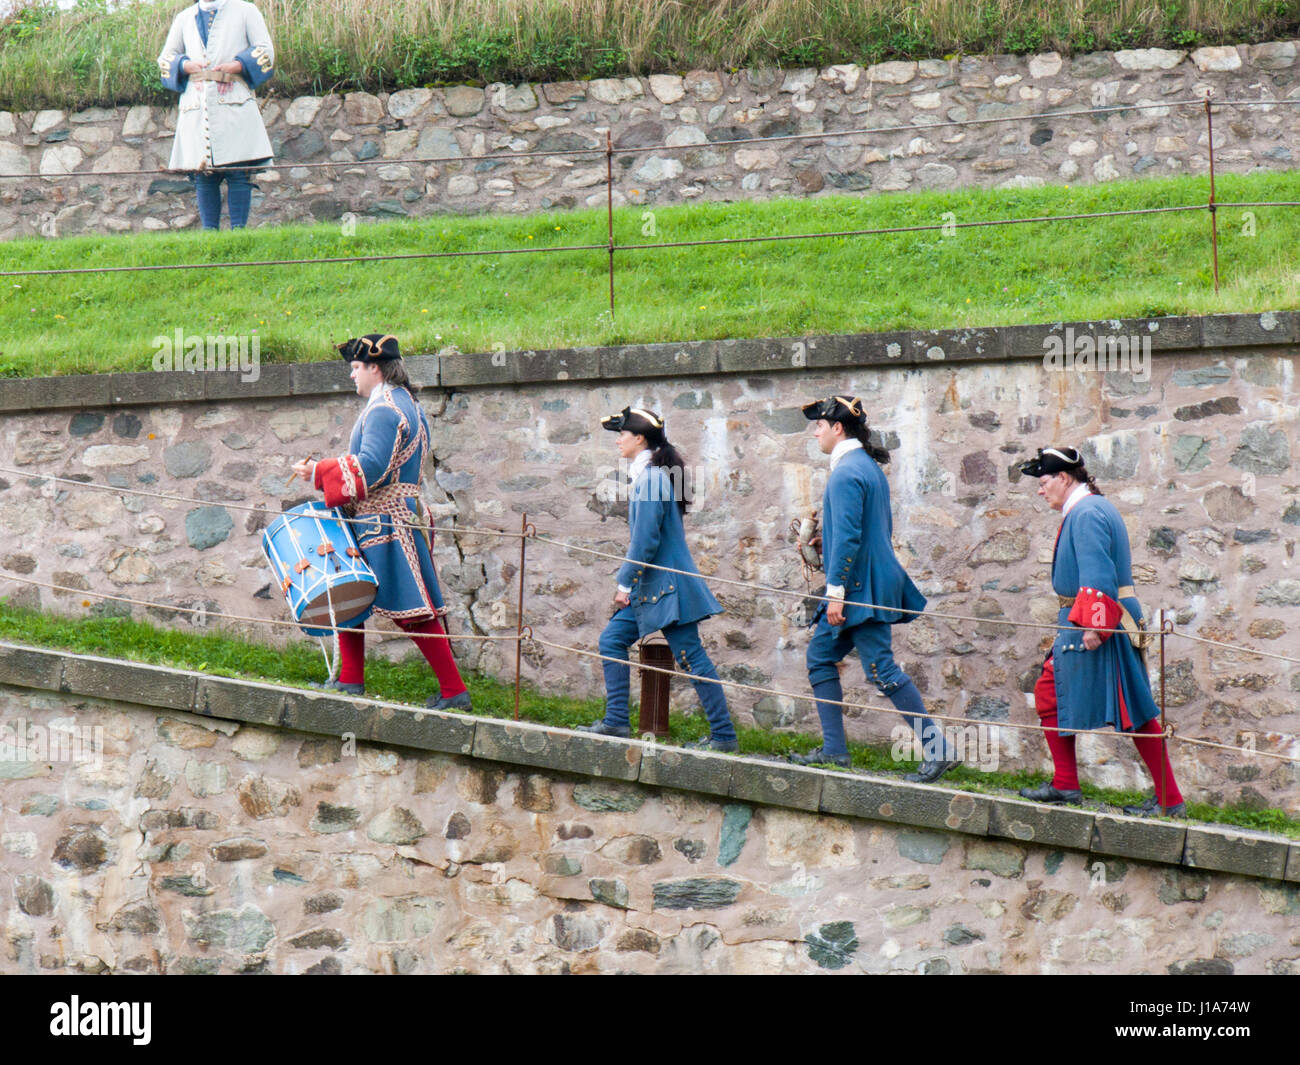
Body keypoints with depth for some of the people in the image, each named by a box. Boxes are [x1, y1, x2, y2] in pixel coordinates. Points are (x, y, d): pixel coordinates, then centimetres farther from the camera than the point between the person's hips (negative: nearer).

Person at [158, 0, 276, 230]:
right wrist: (186, 65, -1)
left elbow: (265, 51, 6)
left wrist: (237, 66, -10)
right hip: (196, 107, 3)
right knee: (202, 175, -3)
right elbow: (166, 58, 21)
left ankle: (238, 230, -9)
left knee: (238, 173, -10)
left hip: (234, 105, -3)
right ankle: (209, 232, -2)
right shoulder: (184, 19, 22)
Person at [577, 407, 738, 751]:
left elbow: (645, 540, -21)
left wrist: (625, 583, -13)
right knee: (612, 639, 11)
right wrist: (630, 583, 20)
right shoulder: (649, 474, 13)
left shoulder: (650, 478, -17)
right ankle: (616, 721, 13)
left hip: (666, 585, -10)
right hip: (649, 586, 10)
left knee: (692, 659, -7)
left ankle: (724, 735, -5)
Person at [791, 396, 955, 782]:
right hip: (867, 586, 11)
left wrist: (836, 591, -21)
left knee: (882, 670, -10)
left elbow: (847, 537, -22)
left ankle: (936, 750, -11)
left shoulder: (846, 473, -16)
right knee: (820, 656, 15)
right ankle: (834, 749, 14)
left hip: (861, 589, -11)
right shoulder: (869, 467, 15)